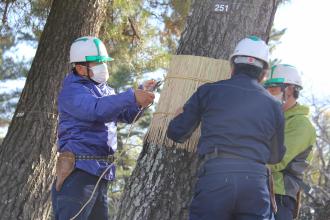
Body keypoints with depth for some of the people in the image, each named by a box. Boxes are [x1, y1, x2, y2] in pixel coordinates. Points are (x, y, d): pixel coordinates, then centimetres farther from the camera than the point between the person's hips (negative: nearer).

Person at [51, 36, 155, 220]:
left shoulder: (104, 90, 19)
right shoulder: (73, 91, -10)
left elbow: (128, 115, 18)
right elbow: (96, 109, -28)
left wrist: (142, 94, 0)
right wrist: (132, 97, -34)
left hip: (101, 174, 9)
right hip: (78, 171, -9)